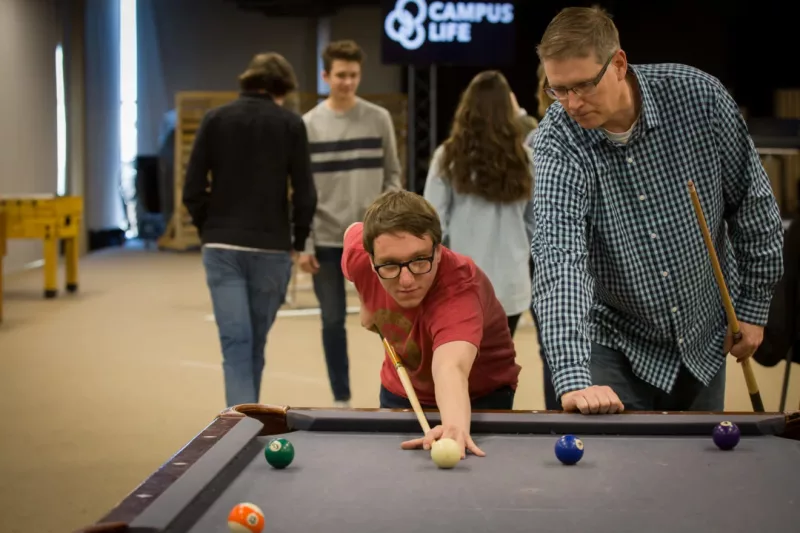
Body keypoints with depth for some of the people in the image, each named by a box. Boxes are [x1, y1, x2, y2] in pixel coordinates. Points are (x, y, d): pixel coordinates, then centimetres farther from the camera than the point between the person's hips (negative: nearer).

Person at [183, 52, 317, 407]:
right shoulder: (290, 124, -1)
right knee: (256, 343, 14)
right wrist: (298, 241, 8)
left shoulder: (215, 119, 4)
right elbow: (305, 194, -6)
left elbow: (192, 190, 0)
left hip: (222, 248, 1)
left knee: (236, 344, -3)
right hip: (271, 248, 0)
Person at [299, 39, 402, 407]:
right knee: (333, 322, 5)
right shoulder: (308, 125, 0)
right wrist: (303, 244, -5)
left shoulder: (379, 119, 2)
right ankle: (341, 399, 16)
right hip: (326, 241, 0)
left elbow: (392, 174, 7)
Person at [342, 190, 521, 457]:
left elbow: (450, 368, -62)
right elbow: (355, 232, 2)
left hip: (478, 395, -4)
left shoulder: (458, 287, -42)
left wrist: (456, 425, -81)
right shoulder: (359, 254, -26)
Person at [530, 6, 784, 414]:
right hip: (619, 340, -2)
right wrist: (573, 379, -46)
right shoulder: (558, 140, -23)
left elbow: (752, 201, -2)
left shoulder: (699, 97, -17)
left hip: (705, 338, 2)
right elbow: (558, 255, -35)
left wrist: (753, 307, 1)